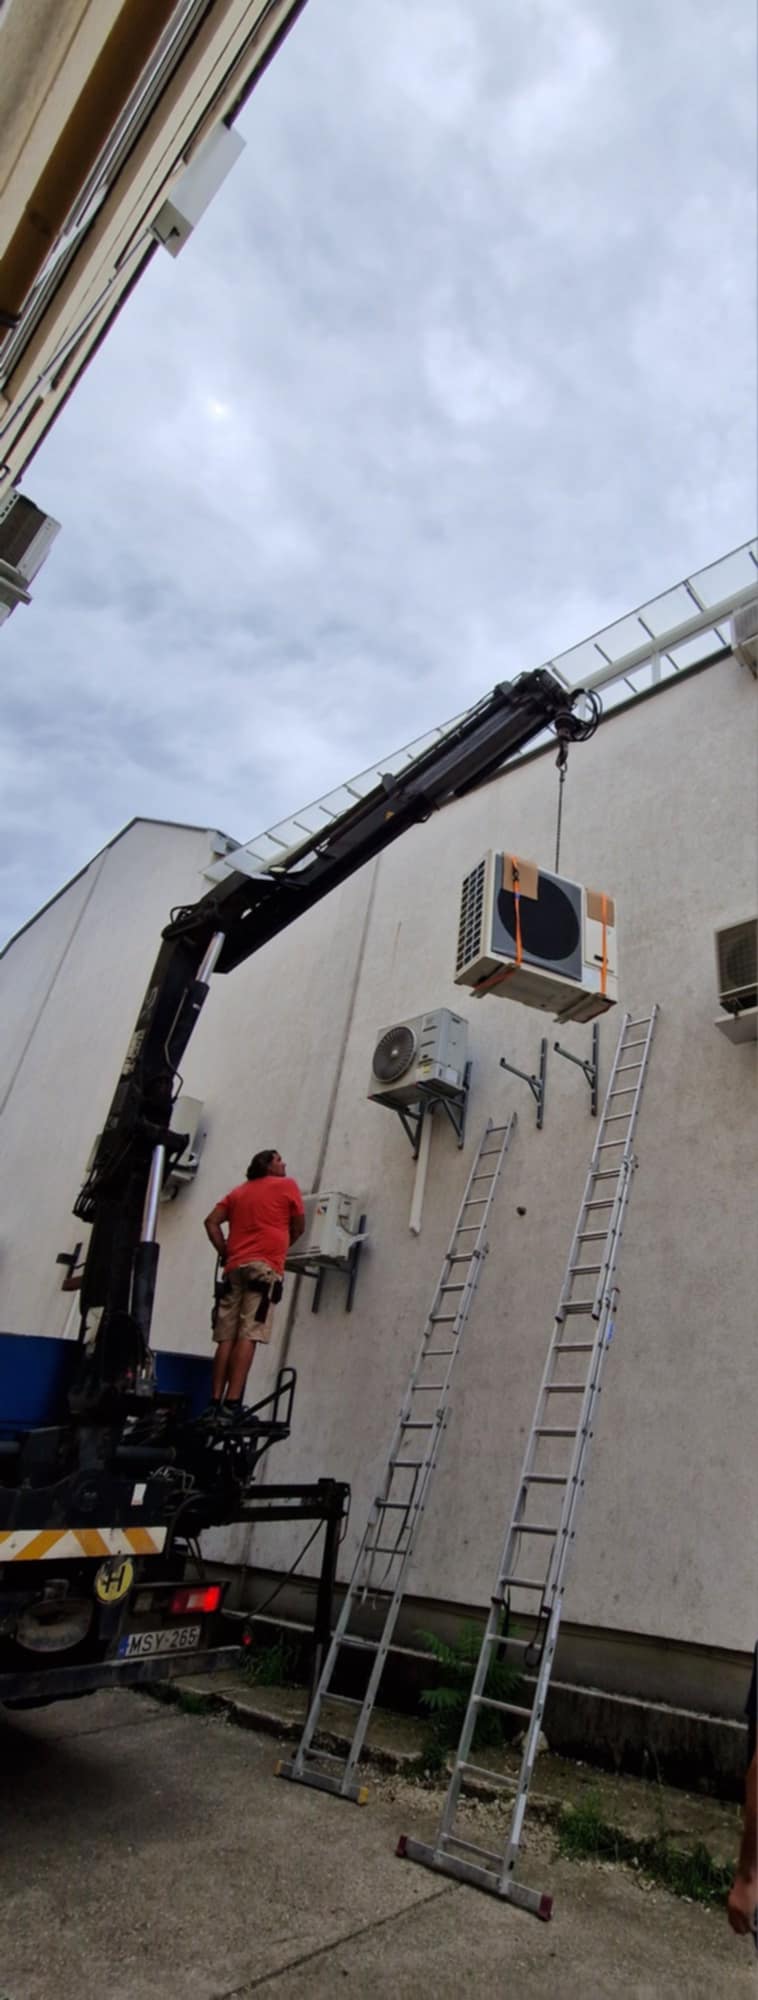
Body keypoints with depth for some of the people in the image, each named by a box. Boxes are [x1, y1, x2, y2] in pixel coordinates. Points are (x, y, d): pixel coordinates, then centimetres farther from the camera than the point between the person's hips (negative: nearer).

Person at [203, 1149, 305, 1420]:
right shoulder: (287, 1186, 10)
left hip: (235, 1268, 6)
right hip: (264, 1267, -5)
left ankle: (214, 1403, -4)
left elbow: (211, 1221, 13)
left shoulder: (238, 1191, 24)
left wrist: (226, 1253, 13)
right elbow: (298, 1227, 14)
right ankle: (231, 1405, -20)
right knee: (248, 1336, -13)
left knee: (226, 1338, 1)